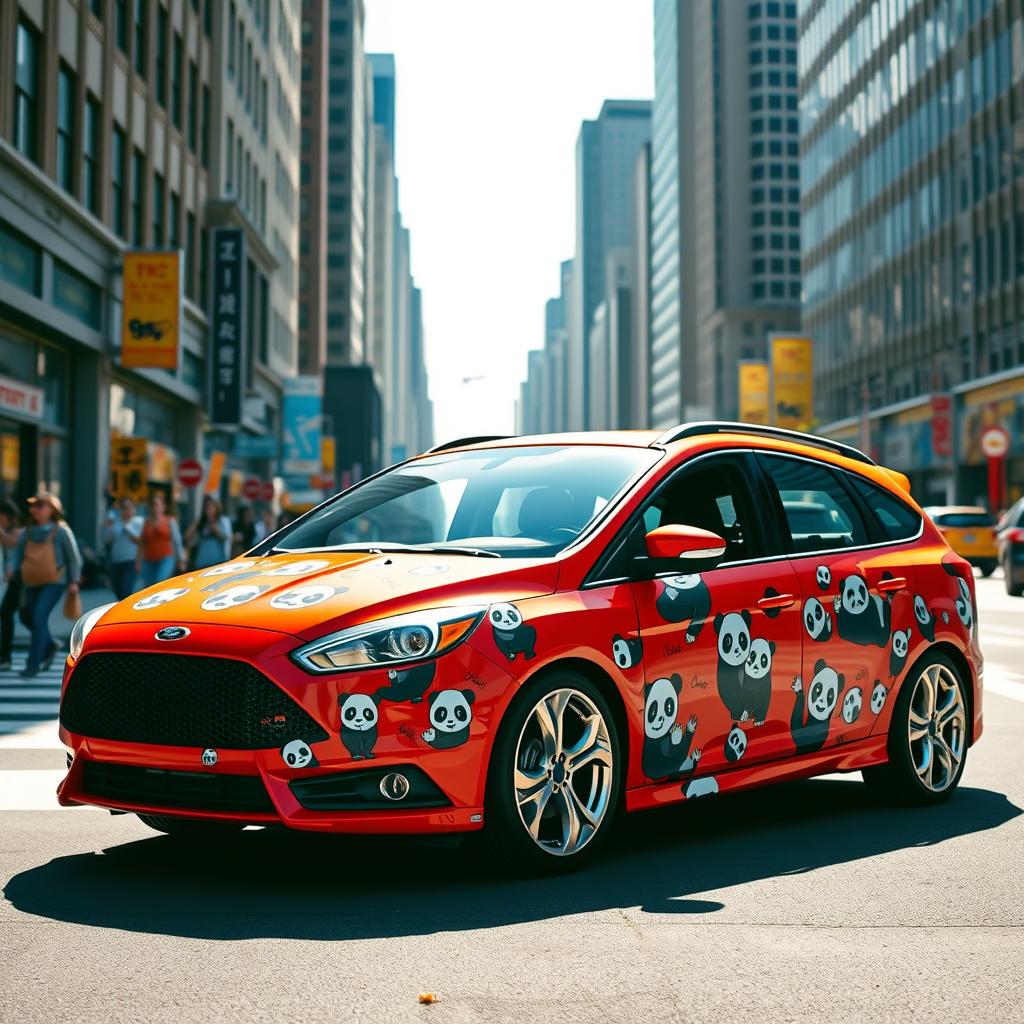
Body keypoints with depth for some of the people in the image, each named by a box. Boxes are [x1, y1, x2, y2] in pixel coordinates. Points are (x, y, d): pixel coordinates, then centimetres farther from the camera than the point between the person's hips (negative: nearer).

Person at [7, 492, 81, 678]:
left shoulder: (61, 531, -8)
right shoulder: (28, 532, 5)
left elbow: (73, 557, -3)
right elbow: (17, 552, 8)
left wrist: (74, 581, -7)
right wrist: (12, 567, -13)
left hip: (54, 582, -6)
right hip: (32, 582, 6)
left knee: (40, 616, -18)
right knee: (30, 618, 13)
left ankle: (33, 664, -14)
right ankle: (49, 646, 43)